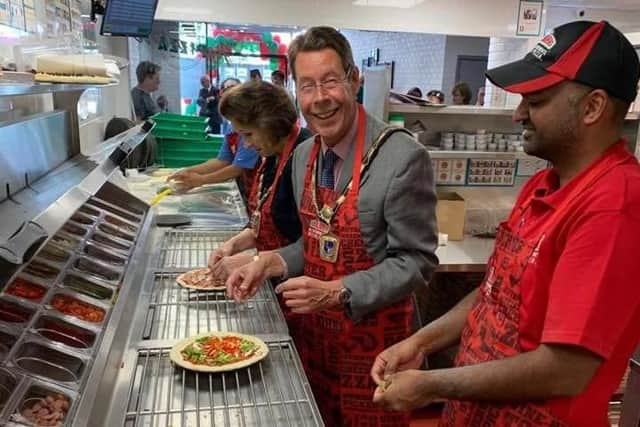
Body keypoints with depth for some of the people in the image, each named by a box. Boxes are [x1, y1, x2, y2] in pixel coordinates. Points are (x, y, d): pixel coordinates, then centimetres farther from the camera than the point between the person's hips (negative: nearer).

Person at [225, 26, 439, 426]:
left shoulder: (403, 158, -21)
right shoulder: (304, 155, 1)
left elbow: (415, 261, -19)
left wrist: (336, 292, -26)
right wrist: (271, 262, -5)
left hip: (372, 337, -6)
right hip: (312, 328, 6)